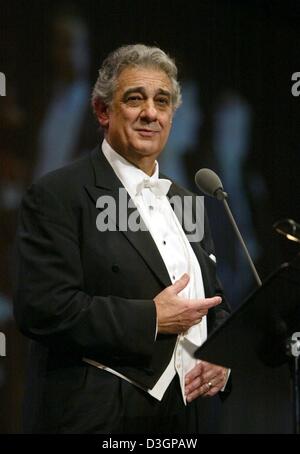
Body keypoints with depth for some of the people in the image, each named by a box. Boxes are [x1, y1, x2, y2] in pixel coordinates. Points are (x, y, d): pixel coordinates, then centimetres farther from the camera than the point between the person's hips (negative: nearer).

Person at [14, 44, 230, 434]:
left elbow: (215, 307, 21)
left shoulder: (185, 204, 14)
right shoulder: (58, 195, -8)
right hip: (99, 418, -7)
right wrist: (151, 318, -15)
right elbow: (42, 309, -19)